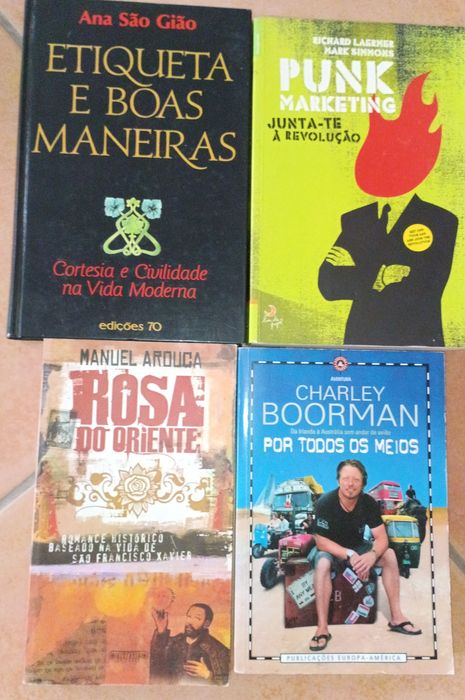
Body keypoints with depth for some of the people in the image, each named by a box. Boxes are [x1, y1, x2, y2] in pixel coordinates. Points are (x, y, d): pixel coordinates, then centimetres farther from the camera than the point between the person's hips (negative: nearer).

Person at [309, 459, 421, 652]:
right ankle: (322, 628, -31)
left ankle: (396, 617, -8)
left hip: (357, 547, 4)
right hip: (329, 549, -4)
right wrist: (350, 555, -37)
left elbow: (381, 538, -15)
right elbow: (321, 542, -25)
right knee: (322, 563, -37)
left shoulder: (369, 503, -15)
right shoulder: (325, 503, -27)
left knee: (389, 554, -16)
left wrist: (372, 555, -37)